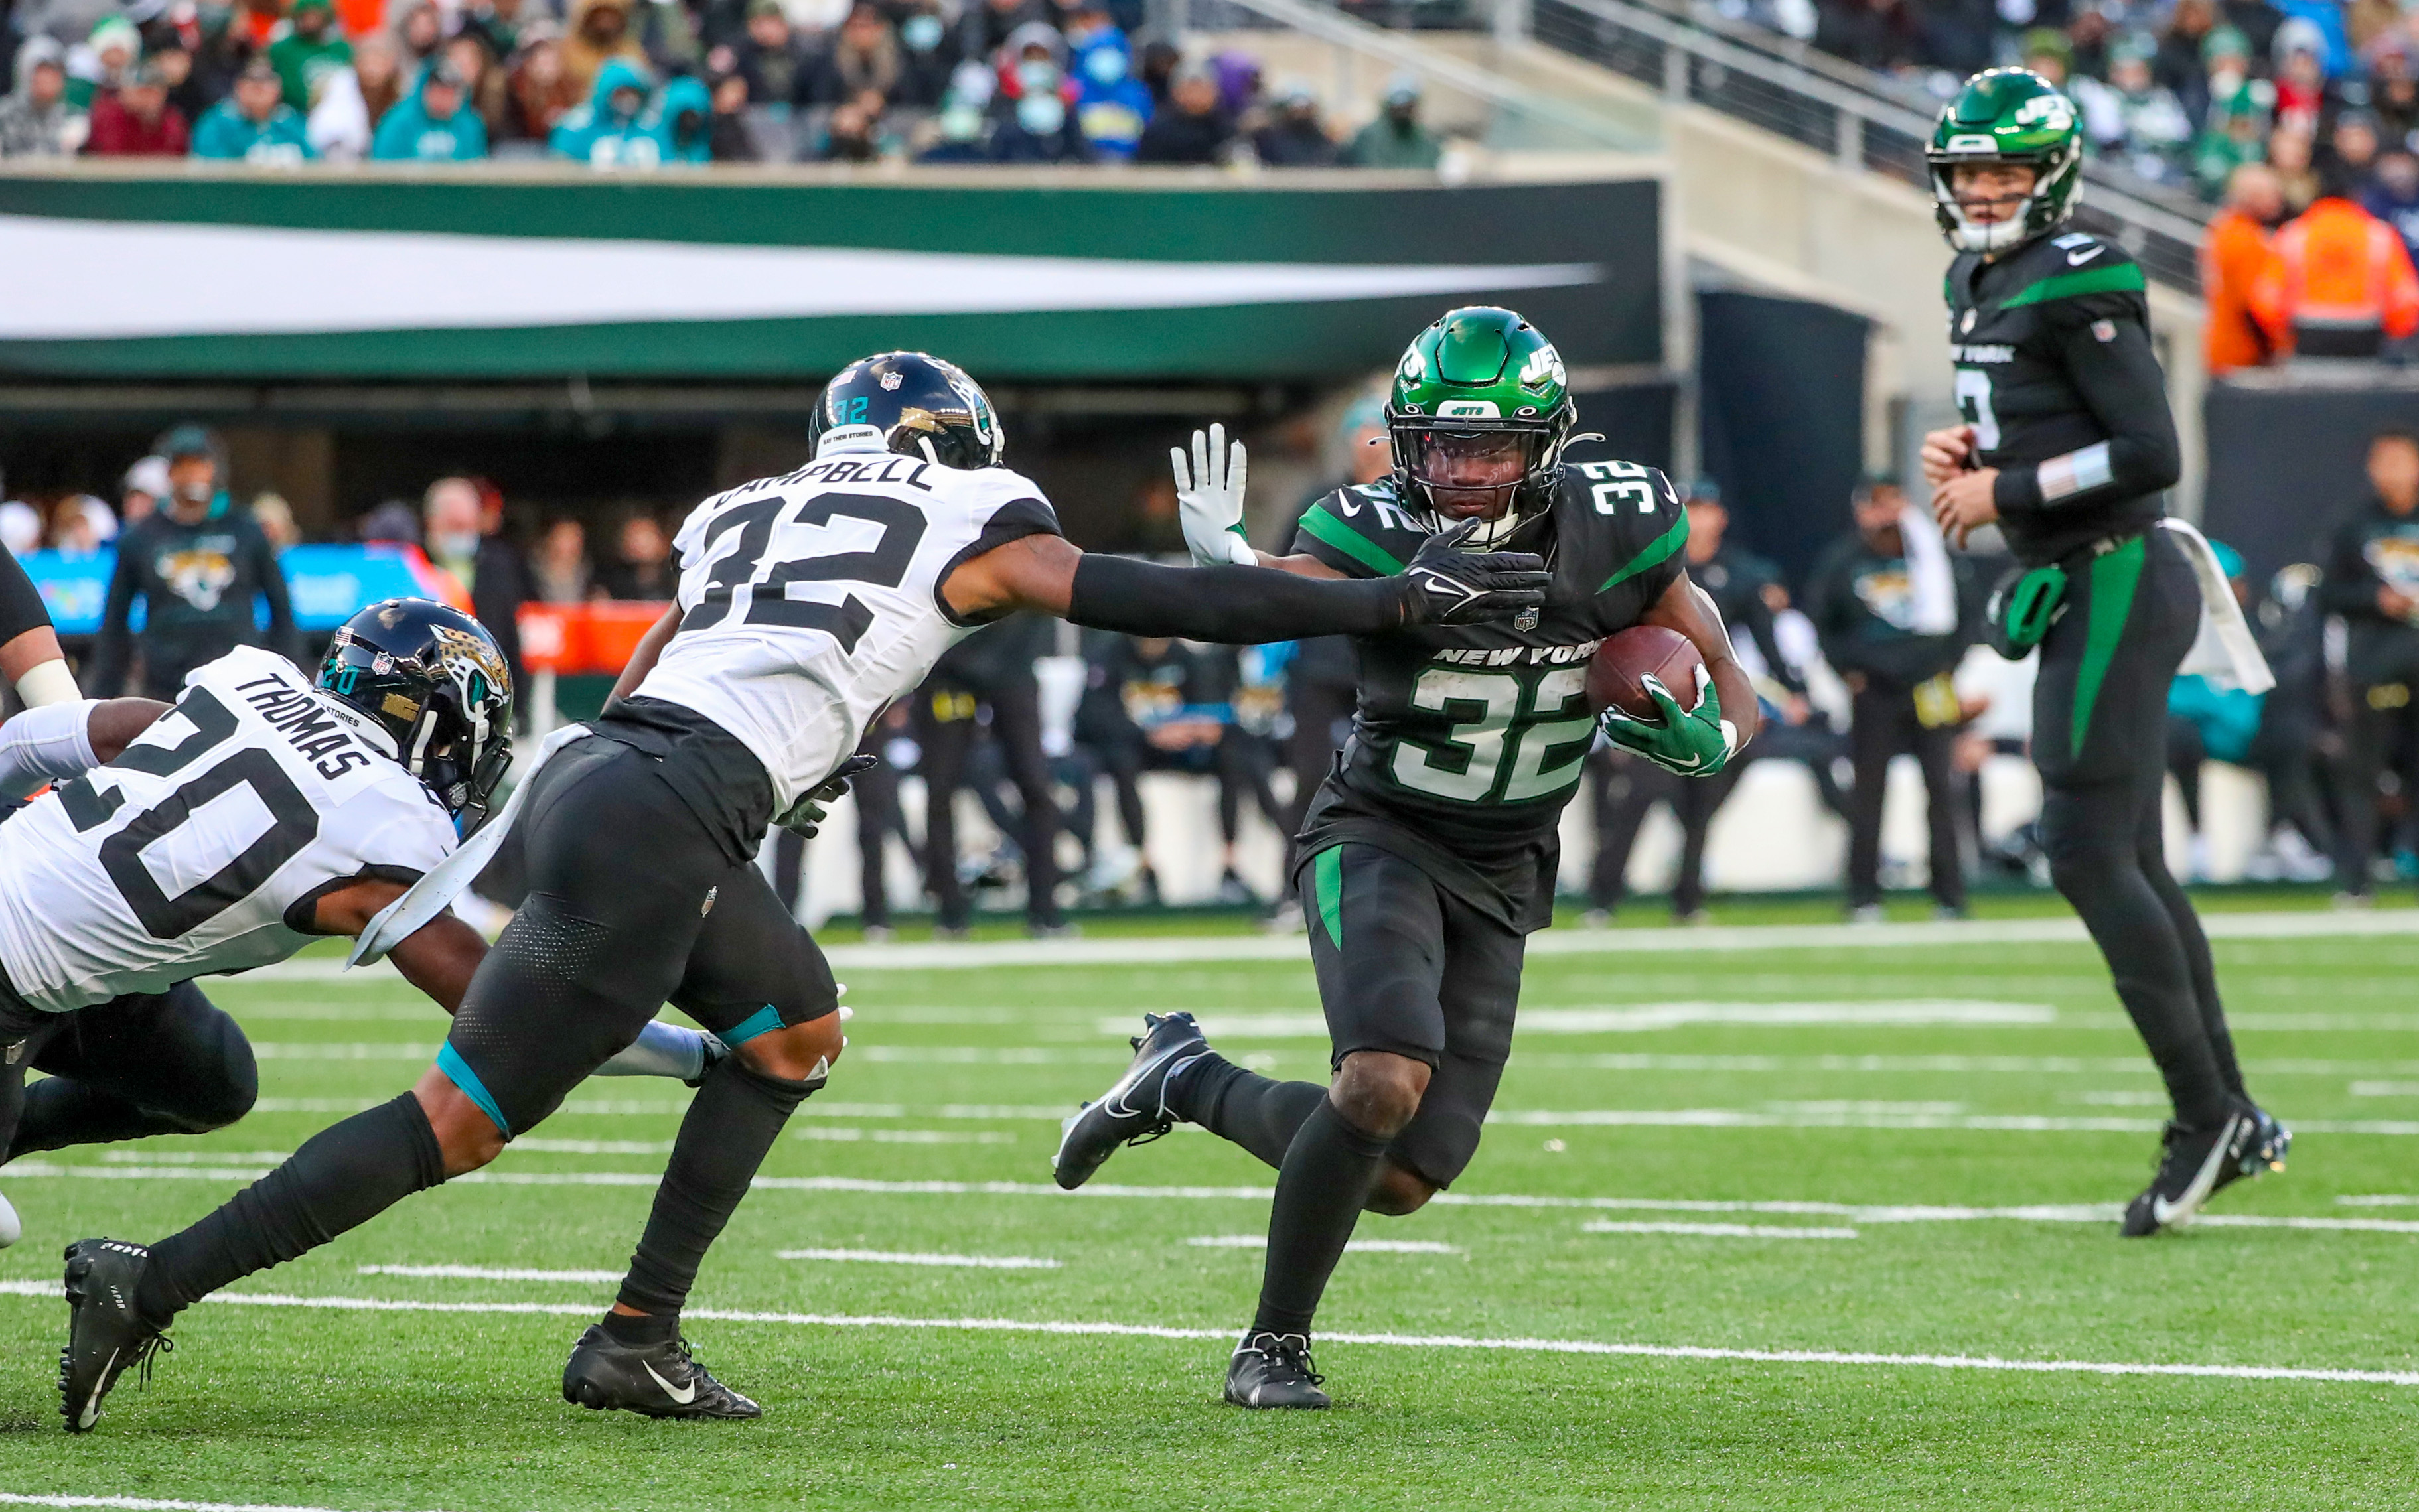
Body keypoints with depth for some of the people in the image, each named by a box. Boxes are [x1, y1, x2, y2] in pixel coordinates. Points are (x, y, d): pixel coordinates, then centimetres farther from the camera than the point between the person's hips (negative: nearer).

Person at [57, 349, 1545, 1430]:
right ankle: (152, 1285, -7)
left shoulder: (749, 514, 25)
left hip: (588, 769, 8)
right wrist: (1390, 601, 12)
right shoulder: (972, 530, 9)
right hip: (655, 827, -8)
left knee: (796, 1030, 24)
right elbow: (1174, 603, 7)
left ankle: (638, 1338, 17)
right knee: (463, 1121, -3)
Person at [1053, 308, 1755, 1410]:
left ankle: (1186, 1080, 27)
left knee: (1399, 1183, 1)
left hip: (1501, 881, 4)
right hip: (1378, 840, -4)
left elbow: (1731, 697, 2)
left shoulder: (1615, 535, -9)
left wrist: (1706, 733, -21)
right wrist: (1223, 558, -60)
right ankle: (1274, 1344, -10)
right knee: (1386, 1081, -30)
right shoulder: (1378, 537, -18)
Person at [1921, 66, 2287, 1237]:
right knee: (2128, 862, 10)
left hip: (2114, 582, -10)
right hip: (2079, 590, 10)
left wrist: (2006, 493, -16)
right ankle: (2233, 1125, 16)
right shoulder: (1980, 284, 14)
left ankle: (2205, 1116, -4)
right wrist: (1972, 450, 6)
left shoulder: (2078, 284, -15)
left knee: (2087, 850, -10)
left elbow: (2150, 451, -19)